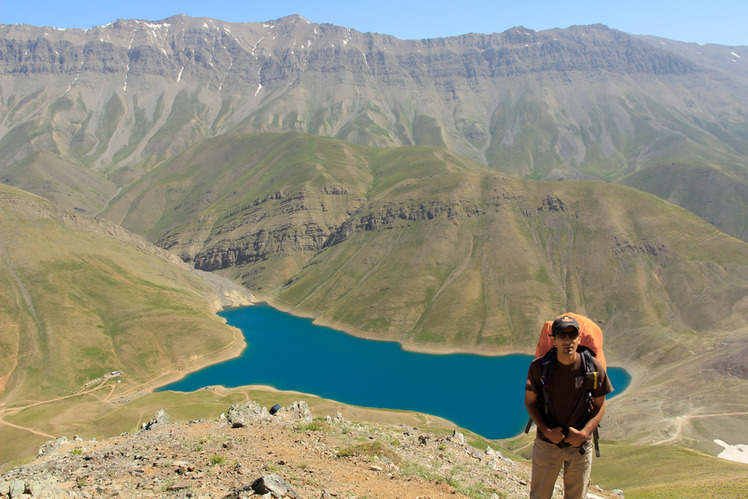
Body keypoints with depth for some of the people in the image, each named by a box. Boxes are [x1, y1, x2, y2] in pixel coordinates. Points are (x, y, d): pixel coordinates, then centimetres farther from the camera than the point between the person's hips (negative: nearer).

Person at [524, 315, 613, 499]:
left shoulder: (593, 367, -13)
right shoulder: (539, 367, -15)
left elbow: (600, 405, -2)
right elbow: (530, 402, -3)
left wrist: (585, 433, -16)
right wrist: (546, 430, -15)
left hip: (580, 444, 1)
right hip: (547, 442, 0)